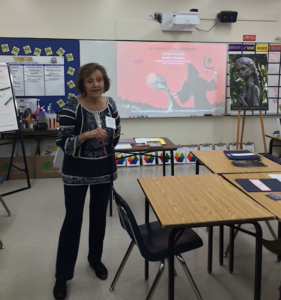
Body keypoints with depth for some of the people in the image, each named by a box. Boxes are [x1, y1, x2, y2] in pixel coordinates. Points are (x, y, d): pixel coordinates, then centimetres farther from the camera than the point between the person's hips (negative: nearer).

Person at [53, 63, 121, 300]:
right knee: (73, 219, 2)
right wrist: (86, 135, -31)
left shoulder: (111, 104, -1)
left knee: (99, 215, 16)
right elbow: (62, 142, -20)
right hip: (77, 171, -4)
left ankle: (95, 258, 39)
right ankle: (62, 275, 17)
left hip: (104, 169, 5)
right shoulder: (72, 106, -16)